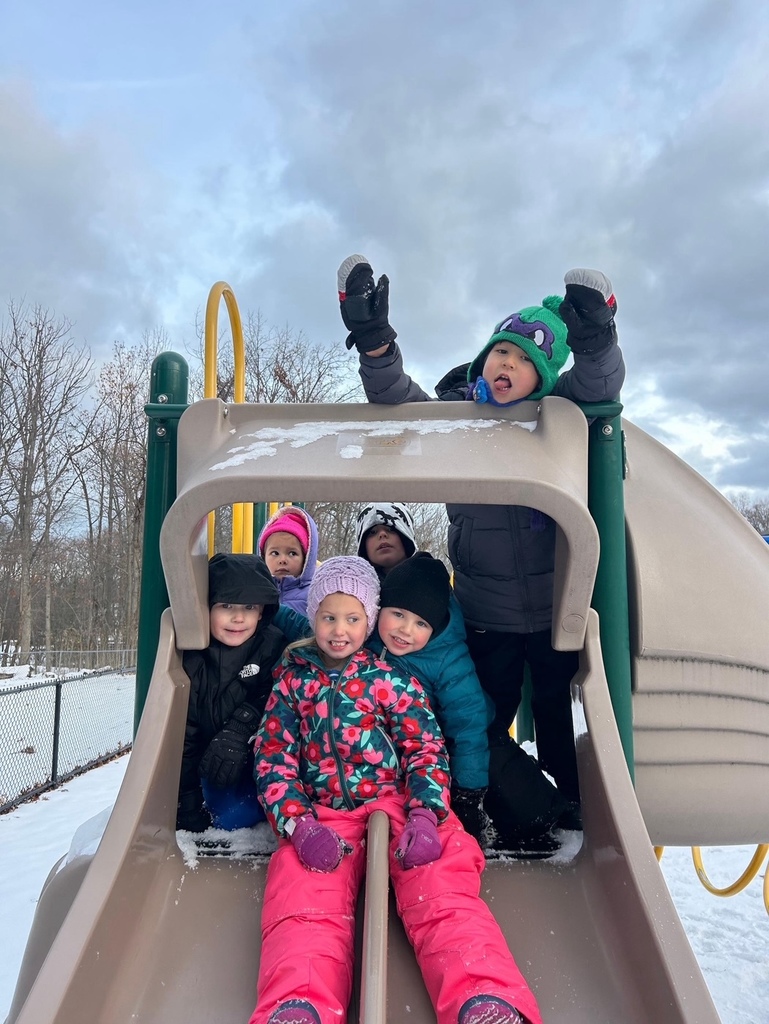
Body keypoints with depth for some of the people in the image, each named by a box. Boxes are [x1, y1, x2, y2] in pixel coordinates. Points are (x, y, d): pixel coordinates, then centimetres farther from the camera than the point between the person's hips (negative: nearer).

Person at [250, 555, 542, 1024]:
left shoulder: (392, 678, 11)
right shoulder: (292, 680, 14)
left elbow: (427, 749, 6)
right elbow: (274, 761, 8)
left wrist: (424, 815, -15)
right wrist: (300, 827, -12)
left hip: (399, 804, 0)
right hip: (322, 817, 1)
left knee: (442, 895, -28)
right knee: (303, 902, -29)